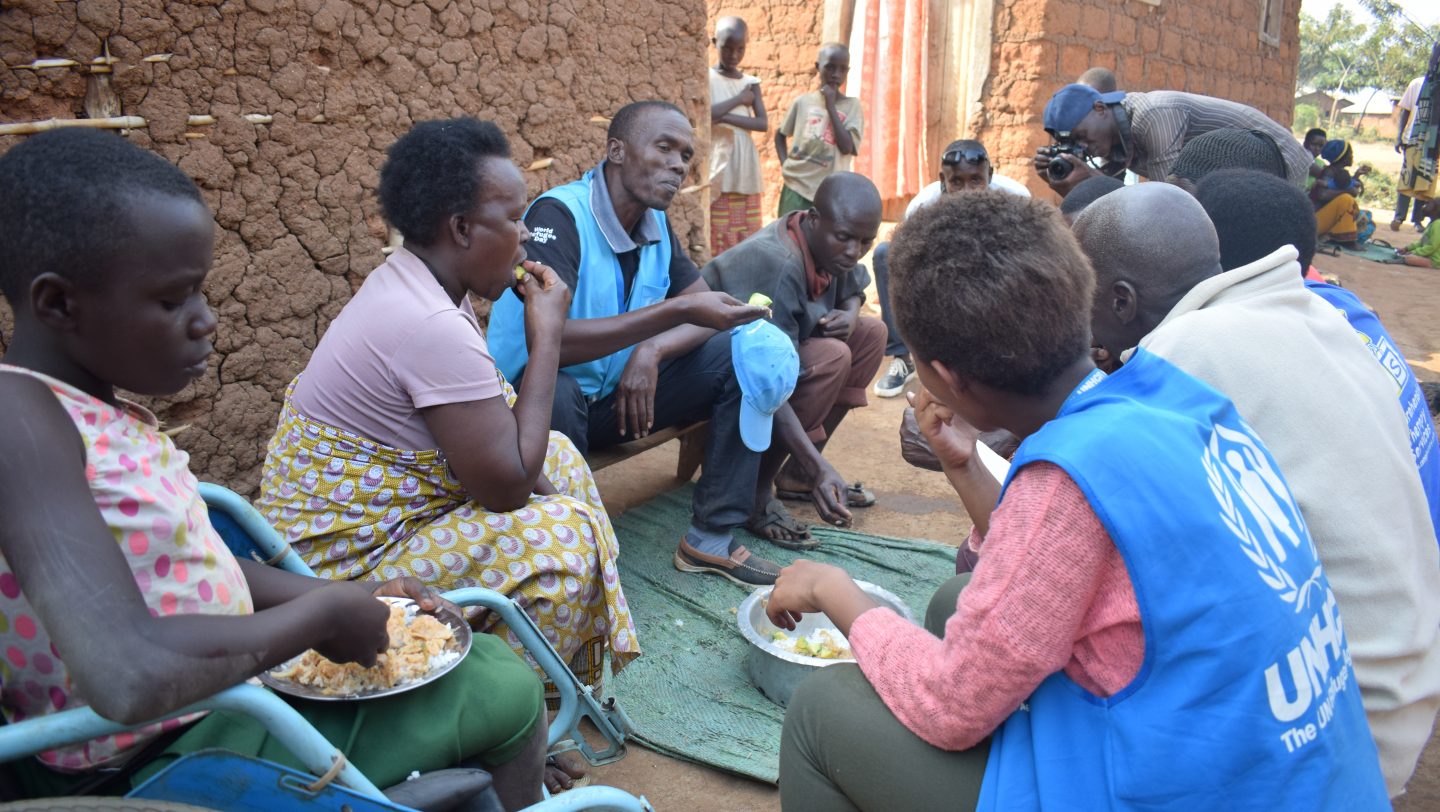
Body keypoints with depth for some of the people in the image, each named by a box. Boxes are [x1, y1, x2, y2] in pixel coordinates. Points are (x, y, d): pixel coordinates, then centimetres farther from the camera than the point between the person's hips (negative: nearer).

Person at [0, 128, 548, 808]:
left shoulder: (97, 402, 3)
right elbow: (131, 674, -37)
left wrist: (345, 598, 2)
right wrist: (324, 613, -22)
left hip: (222, 694, 9)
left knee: (487, 656, 15)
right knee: (504, 690, -2)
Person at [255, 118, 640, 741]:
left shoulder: (410, 282, 3)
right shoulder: (432, 326, -29)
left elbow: (493, 415, 9)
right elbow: (508, 483, -25)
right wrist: (546, 337, -19)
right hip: (339, 554, -10)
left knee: (557, 458, 11)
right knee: (561, 540, -18)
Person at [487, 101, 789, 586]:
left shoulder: (655, 223, 3)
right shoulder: (558, 216, -21)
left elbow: (708, 310, 3)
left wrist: (652, 351, -20)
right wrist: (678, 311, -37)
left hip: (615, 398, 7)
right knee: (554, 393, -41)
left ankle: (712, 537, -4)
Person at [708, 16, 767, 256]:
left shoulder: (751, 83, 11)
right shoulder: (706, 78, 0)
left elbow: (763, 123, -2)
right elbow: (706, 114, -17)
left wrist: (725, 117, -12)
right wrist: (739, 99, -7)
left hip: (746, 172, 4)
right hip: (718, 171, -4)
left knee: (748, 242, 6)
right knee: (718, 242, -5)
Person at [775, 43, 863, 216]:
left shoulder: (851, 105, 1)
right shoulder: (802, 102, 6)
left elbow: (847, 147, -12)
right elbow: (780, 135, 20)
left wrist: (830, 106, -11)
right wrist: (784, 163, 4)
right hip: (796, 188, 2)